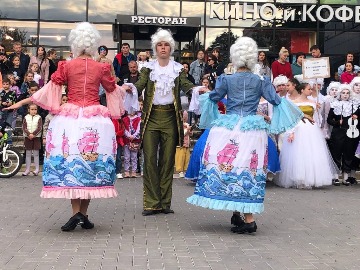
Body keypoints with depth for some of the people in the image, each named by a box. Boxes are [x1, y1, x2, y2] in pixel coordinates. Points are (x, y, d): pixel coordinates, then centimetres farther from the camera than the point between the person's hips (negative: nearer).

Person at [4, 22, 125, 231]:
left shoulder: (66, 66, 0)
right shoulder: (102, 68, 2)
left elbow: (50, 90, -1)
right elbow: (113, 90, 15)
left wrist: (22, 102, 8)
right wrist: (125, 89, 38)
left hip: (70, 118, -1)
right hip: (95, 121, 1)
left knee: (69, 162, 5)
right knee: (92, 161, 7)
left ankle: (76, 212, -5)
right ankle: (84, 215, 8)